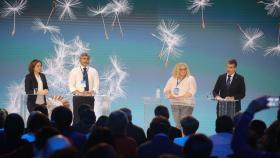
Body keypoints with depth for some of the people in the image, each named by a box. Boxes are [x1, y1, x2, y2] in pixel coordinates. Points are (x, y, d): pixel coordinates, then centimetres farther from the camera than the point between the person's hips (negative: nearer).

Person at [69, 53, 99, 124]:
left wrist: (91, 92, -17)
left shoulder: (93, 71, 8)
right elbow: (71, 85, 0)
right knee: (77, 118, -3)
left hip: (90, 97, 1)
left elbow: (96, 85, 2)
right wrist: (78, 92, -17)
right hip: (78, 97, -1)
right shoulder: (74, 71, 5)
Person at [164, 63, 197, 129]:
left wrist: (181, 96, -19)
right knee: (178, 123, 3)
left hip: (187, 104, -4)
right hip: (175, 104, 4)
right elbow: (166, 90, 12)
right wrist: (170, 95, -10)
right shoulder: (172, 79, 11)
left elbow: (192, 91, -12)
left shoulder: (190, 79, -1)